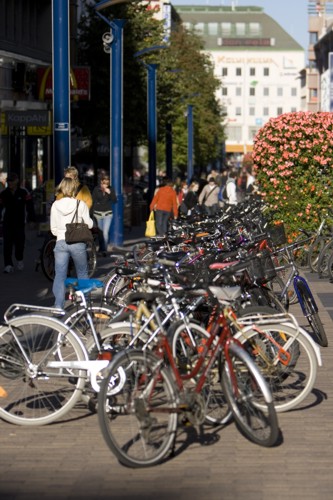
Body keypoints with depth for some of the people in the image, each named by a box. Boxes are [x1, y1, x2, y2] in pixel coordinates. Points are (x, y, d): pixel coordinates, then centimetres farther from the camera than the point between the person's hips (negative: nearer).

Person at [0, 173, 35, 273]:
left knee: (19, 242, 5)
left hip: (20, 222, -1)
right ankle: (8, 265, -6)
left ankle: (19, 259, 33)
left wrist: (30, 218, -9)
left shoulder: (23, 192, -4)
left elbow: (29, 205, -3)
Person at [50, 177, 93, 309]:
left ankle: (58, 305, -7)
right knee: (82, 273, 16)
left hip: (60, 242, 1)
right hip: (78, 243, -1)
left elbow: (53, 229, 5)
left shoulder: (55, 205, 2)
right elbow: (89, 224, -1)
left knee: (59, 275, 2)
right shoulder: (80, 204, -6)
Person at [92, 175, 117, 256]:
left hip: (108, 213, 0)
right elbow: (93, 201, 0)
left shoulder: (111, 189, 0)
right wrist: (92, 213, -3)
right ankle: (101, 248, 26)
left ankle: (104, 249, -8)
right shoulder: (96, 189, -3)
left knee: (105, 232, -11)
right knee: (100, 232, 8)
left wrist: (110, 193, -18)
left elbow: (115, 200, -3)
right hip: (98, 213, 0)